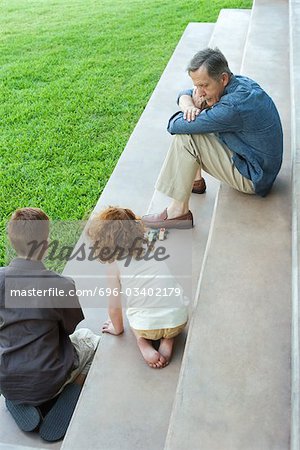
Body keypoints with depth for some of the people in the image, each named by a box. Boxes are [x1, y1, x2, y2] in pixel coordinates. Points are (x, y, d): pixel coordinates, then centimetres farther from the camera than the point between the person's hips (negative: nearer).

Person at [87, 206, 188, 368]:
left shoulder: (114, 266, -7)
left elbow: (114, 307, 0)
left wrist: (117, 328, 21)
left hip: (146, 327, -1)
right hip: (179, 321, 2)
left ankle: (143, 343, 7)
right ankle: (167, 341, 12)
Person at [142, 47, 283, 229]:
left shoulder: (234, 107, -32)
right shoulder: (237, 83, -3)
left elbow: (175, 126, -29)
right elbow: (184, 95, 7)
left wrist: (198, 106, -9)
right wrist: (189, 107, -17)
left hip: (253, 178, -10)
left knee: (186, 137, -23)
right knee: (192, 122, 9)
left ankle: (179, 212, -17)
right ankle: (195, 180, 17)